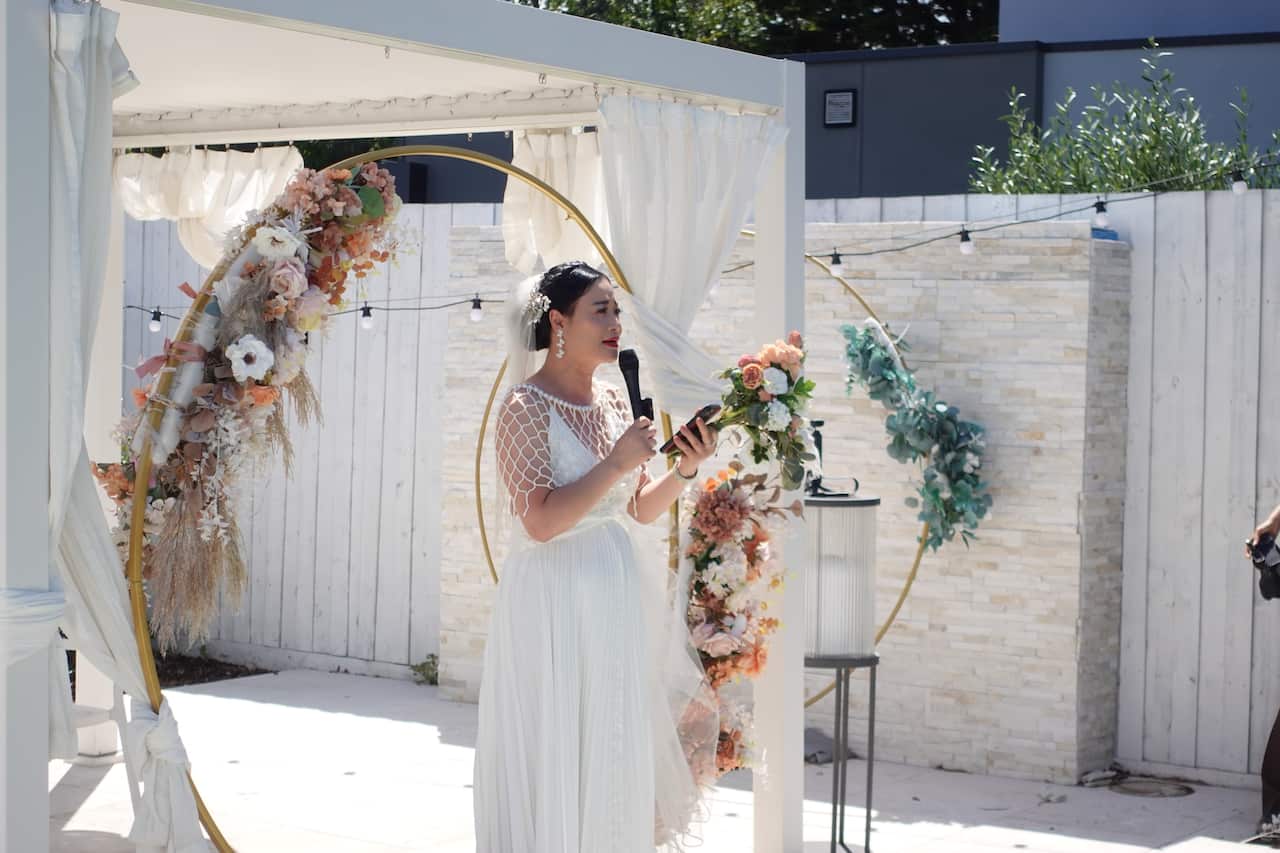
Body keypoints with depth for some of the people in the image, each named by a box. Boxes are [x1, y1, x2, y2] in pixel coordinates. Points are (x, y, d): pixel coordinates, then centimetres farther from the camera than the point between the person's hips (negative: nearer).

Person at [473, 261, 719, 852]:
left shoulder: (614, 403, 9)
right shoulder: (526, 408, -12)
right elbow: (542, 521, -21)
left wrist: (684, 469, -1)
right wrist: (618, 462, -20)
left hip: (617, 599, 7)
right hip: (554, 604, -7)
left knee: (615, 758, 12)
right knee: (556, 759, 0)